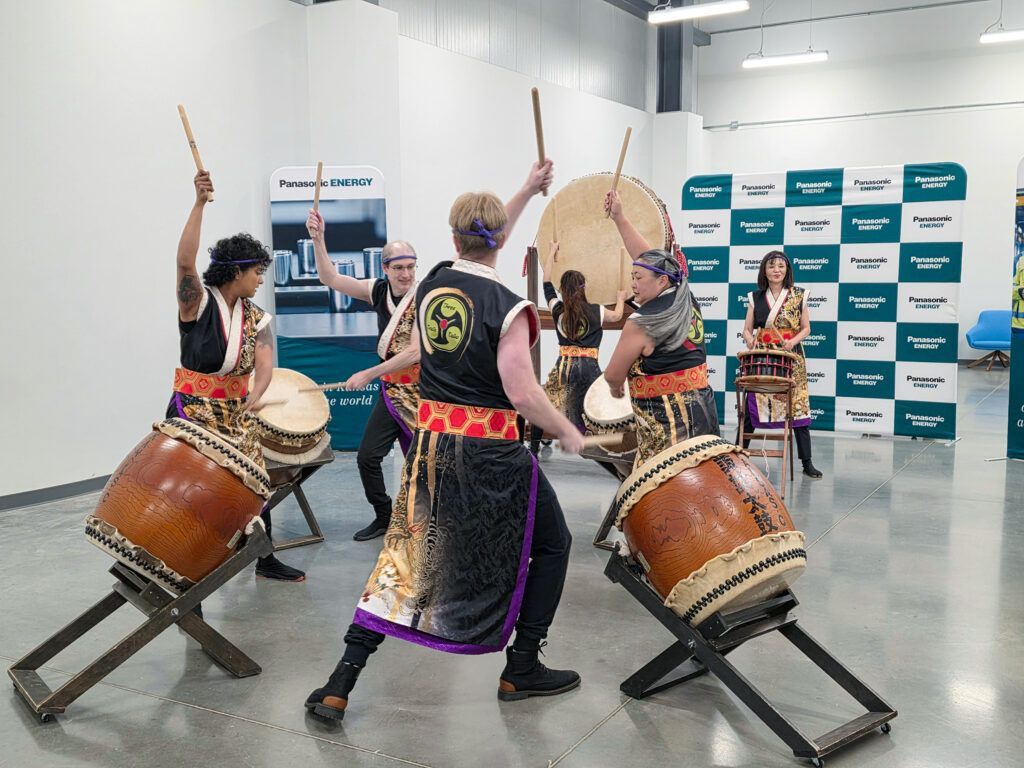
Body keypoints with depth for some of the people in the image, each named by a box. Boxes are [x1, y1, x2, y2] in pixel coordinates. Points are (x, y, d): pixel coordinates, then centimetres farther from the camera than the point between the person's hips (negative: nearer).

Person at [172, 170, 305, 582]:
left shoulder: (255, 318, 2)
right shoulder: (198, 302, -12)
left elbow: (264, 366, -10)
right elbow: (185, 260, -31)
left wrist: (254, 397, -31)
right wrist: (200, 203, -37)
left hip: (237, 414, 6)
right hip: (194, 412, -5)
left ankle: (265, 560, 23)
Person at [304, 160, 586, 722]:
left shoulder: (431, 286, 4)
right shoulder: (508, 307, -15)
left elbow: (475, 255, 23)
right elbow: (521, 392, -19)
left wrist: (526, 192, 30)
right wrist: (568, 433, -2)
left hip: (430, 443, 6)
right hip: (490, 453, -5)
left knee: (403, 560, 13)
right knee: (551, 545, 17)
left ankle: (339, 686, 10)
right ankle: (521, 669, 23)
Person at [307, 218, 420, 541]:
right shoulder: (379, 290, 1)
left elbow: (415, 352, -22)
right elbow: (330, 279, -2)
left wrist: (368, 374, -19)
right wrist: (318, 239, -16)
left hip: (422, 392, -6)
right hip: (390, 389, 6)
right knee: (368, 456, 3)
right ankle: (384, 517, 21)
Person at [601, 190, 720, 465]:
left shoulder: (640, 324, -14)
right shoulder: (686, 302, 7)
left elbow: (613, 375, -4)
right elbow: (648, 257, 16)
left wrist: (616, 388, 20)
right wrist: (620, 218, 18)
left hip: (665, 423, -9)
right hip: (701, 410, 9)